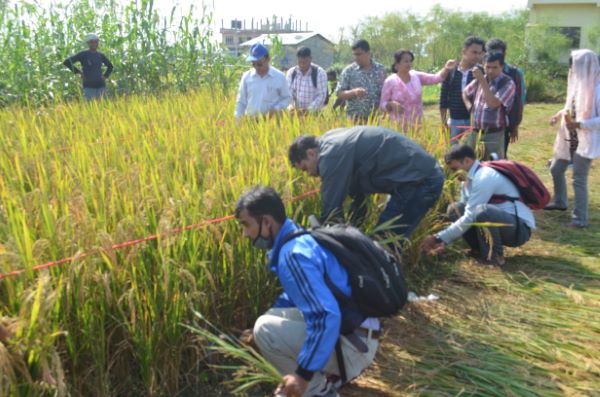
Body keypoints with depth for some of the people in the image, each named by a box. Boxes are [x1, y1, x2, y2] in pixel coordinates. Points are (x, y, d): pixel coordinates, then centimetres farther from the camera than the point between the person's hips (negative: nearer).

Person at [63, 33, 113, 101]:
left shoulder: (100, 55, 10)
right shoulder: (83, 54, -2)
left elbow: (110, 66, 28)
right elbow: (66, 62, -6)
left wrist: (105, 76, 15)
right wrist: (78, 72, -5)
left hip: (101, 86, 4)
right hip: (89, 87, -4)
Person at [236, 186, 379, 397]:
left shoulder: (293, 254, -23)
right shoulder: (299, 239, 8)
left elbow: (327, 316, -31)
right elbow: (295, 295, 24)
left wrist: (304, 375, -26)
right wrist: (260, 332, 19)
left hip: (353, 345, -10)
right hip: (345, 328, 10)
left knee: (266, 329, -17)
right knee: (272, 318, 18)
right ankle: (335, 372, 17)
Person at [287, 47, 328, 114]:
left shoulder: (320, 73, -6)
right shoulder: (291, 73, 4)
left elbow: (321, 96, -10)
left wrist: (309, 109, -22)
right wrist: (291, 106, -18)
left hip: (313, 113, -3)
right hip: (296, 113, 3)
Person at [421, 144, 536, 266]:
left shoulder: (484, 178, -23)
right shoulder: (470, 179, 6)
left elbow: (470, 218, -25)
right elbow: (467, 214, 8)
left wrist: (438, 238, -20)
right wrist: (444, 241, -4)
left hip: (519, 227, -9)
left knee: (482, 210, -37)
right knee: (455, 209, -1)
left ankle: (494, 255, -14)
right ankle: (480, 249, 3)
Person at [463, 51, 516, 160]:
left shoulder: (508, 84, -12)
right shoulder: (480, 79, 6)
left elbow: (493, 104, -25)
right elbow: (465, 92, 24)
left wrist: (482, 80, -25)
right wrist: (470, 107, 6)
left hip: (493, 135, -5)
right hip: (475, 132, 5)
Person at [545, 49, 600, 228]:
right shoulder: (578, 84, 6)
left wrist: (580, 124, -30)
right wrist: (559, 114, 5)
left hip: (585, 141, -9)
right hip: (569, 138, 9)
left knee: (579, 179, -4)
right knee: (556, 169, 20)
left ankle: (580, 217, 8)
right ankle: (559, 201, 41)